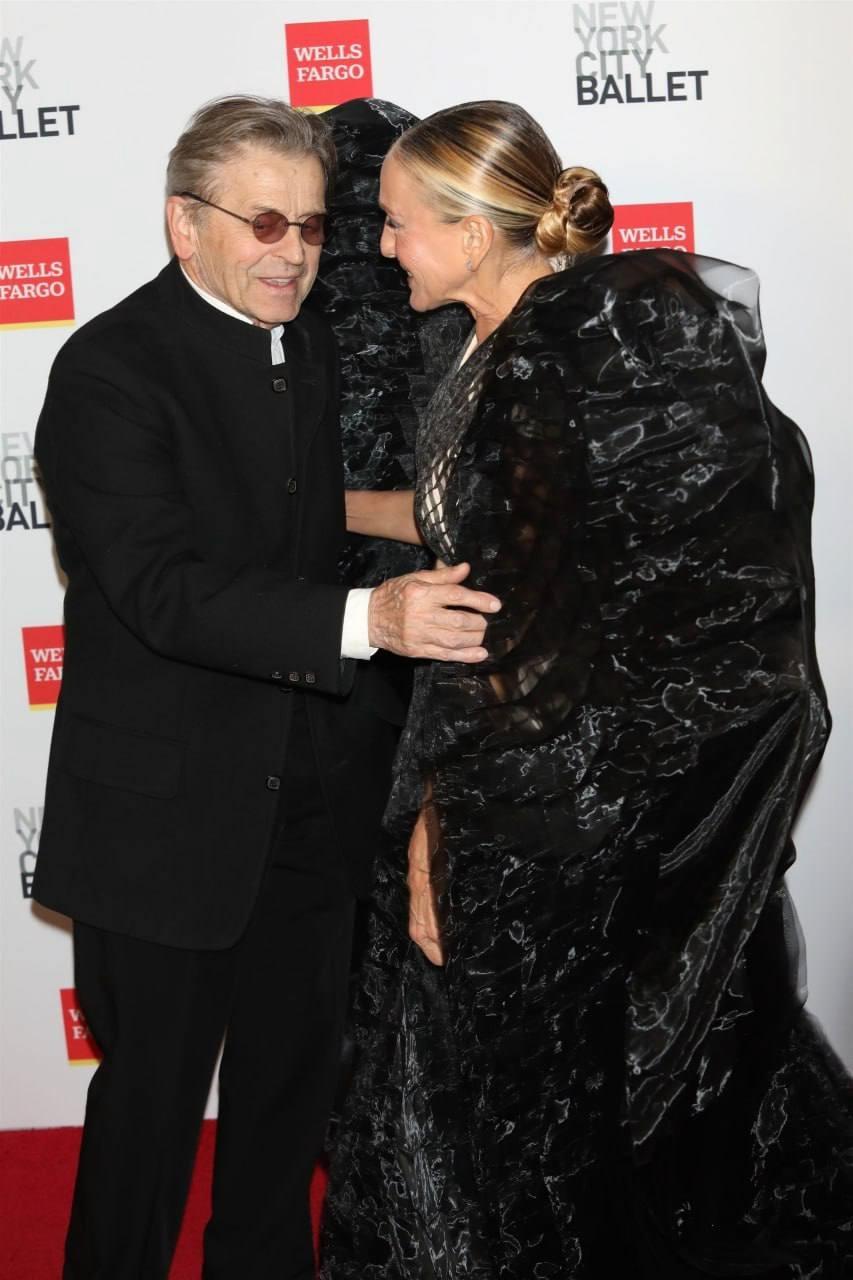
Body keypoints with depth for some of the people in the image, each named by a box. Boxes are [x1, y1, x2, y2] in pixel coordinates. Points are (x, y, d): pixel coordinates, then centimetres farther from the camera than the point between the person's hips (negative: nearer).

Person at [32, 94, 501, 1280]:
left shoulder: (316, 348, 6)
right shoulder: (110, 369, -16)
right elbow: (160, 588, -27)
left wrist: (383, 732, 6)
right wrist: (365, 620, -39)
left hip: (313, 804, 7)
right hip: (168, 812, -6)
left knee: (293, 1074, 21)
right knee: (153, 1090, 10)